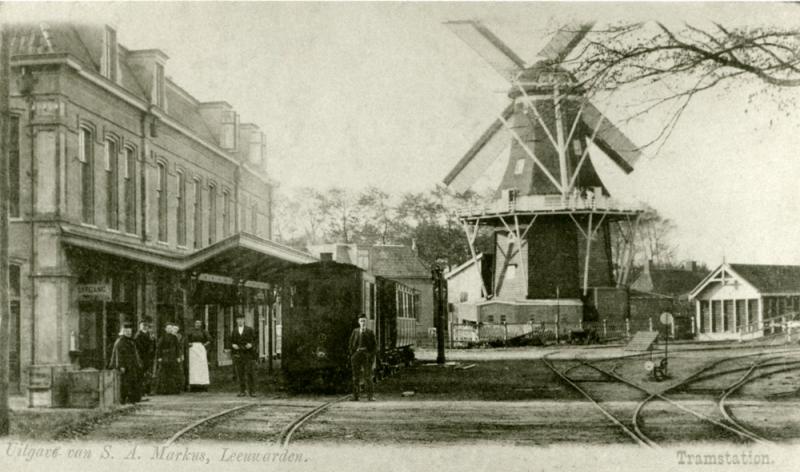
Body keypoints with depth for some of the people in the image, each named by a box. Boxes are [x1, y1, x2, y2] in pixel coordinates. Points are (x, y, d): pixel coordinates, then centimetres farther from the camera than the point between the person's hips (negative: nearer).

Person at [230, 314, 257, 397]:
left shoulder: (249, 330, 7)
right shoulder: (234, 331, 14)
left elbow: (254, 340, 5)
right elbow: (231, 342, 16)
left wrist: (251, 344, -15)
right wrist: (233, 345, -5)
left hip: (248, 354, -2)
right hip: (237, 355, 2)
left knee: (249, 372, -8)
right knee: (240, 373, -1)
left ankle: (251, 391, -5)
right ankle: (242, 391, 4)